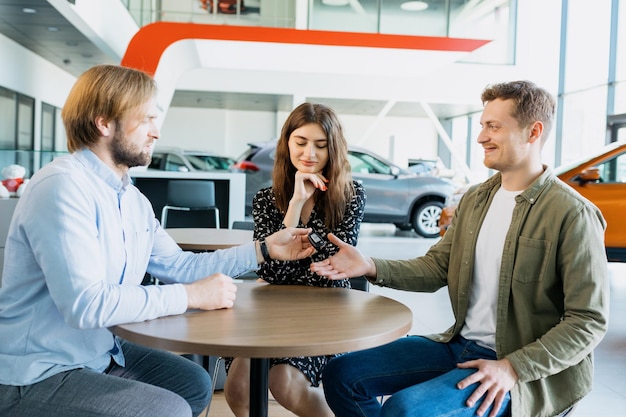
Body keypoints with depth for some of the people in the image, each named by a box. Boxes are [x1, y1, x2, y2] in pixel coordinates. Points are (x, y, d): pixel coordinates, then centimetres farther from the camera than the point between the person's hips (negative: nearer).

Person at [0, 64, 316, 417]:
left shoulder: (132, 198, 6)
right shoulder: (63, 187, -25)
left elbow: (180, 265, 10)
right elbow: (84, 304, -32)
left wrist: (265, 249, 6)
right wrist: (190, 295, -23)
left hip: (98, 353, 9)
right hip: (35, 375, -9)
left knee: (195, 384, 16)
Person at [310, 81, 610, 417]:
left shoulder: (574, 215, -14)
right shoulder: (474, 200, 8)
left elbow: (589, 321, -14)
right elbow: (437, 267, 7)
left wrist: (513, 368, -22)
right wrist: (372, 267, -9)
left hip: (524, 370, -6)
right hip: (460, 344, 7)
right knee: (342, 375, -1)